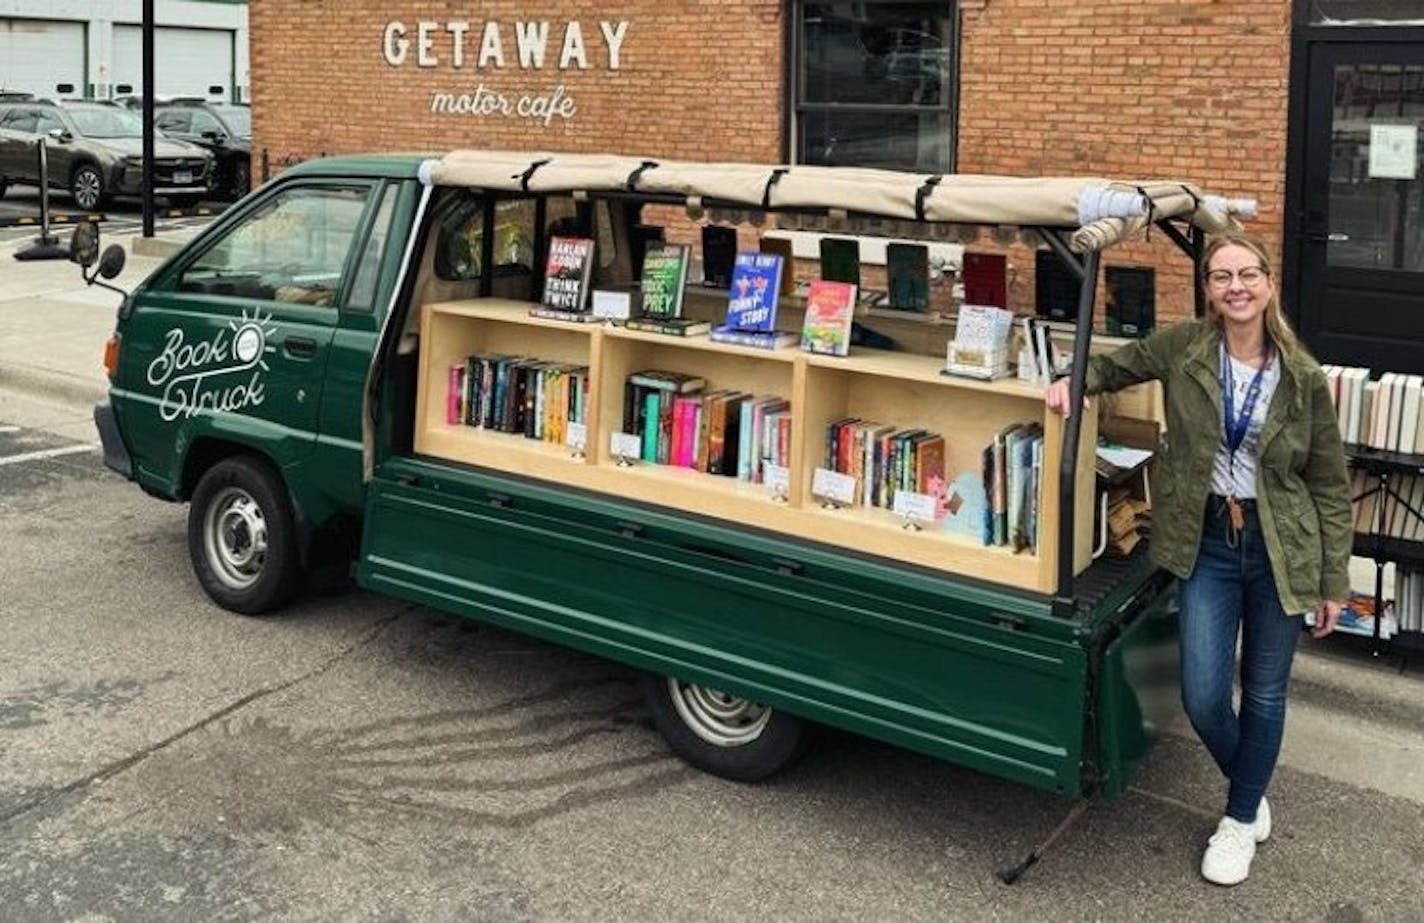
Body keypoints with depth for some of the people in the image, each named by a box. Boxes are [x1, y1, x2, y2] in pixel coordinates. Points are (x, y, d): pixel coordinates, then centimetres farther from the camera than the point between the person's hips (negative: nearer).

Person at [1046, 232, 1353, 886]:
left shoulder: (1302, 378, -8)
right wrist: (1074, 381, -9)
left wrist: (1334, 582, -2)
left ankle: (1241, 818, 32)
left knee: (1265, 691, 11)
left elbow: (1330, 485, -1)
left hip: (1280, 547, -1)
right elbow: (1115, 365, 14)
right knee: (1202, 695, -1)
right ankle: (1251, 787, 31)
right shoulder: (1183, 348, -5)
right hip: (1207, 542, 1)